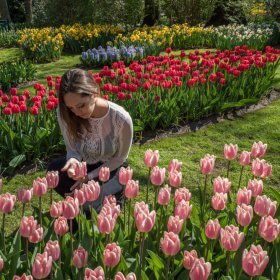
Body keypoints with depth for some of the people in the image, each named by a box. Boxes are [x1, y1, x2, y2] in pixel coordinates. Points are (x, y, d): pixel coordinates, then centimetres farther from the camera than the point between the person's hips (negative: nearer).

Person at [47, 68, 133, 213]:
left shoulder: (121, 119, -32)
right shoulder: (65, 113, -23)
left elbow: (120, 158, -14)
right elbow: (72, 148, -8)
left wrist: (89, 177, -21)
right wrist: (73, 160, -32)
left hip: (112, 168, -3)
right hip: (85, 164, 4)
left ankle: (115, 191, 7)